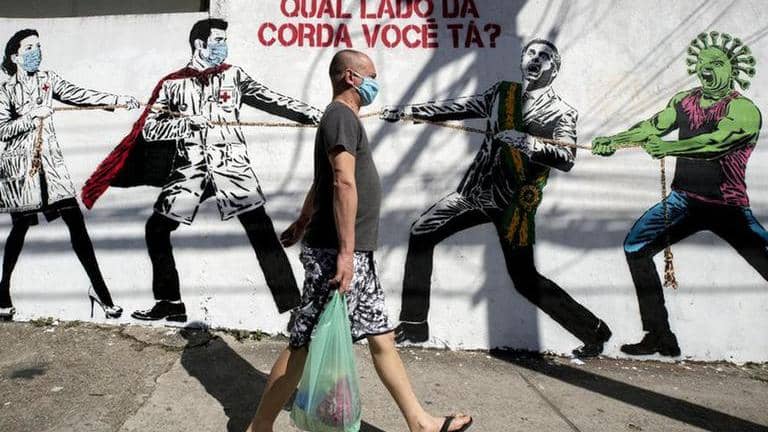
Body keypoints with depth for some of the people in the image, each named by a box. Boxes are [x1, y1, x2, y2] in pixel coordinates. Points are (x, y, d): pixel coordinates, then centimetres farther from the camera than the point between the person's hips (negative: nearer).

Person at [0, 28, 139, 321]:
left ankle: (98, 287, -2)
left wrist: (118, 99, -11)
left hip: (50, 160, 3)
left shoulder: (47, 79, 8)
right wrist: (33, 115, -19)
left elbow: (79, 95, -1)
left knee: (76, 221, -6)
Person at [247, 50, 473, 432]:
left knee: (381, 336, 12)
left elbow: (320, 183, 31)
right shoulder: (341, 115, -10)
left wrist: (303, 222, 42)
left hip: (358, 255, 10)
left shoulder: (343, 117, 20)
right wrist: (345, 252, -27)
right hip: (336, 252, -10)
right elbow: (344, 183, -22)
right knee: (305, 343, -2)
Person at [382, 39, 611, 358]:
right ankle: (413, 324, 9)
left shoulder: (561, 114, -5)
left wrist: (528, 143, -33)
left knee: (524, 279, -6)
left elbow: (567, 160, -19)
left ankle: (593, 331, 16)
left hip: (515, 203, -5)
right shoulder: (504, 92, 10)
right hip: (477, 190, 6)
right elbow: (459, 108, 16)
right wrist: (409, 111, 15)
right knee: (421, 234, 0)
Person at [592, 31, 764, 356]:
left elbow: (716, 142, -28)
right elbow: (653, 127, 11)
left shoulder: (744, 109, -12)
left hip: (730, 209, -5)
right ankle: (659, 336, 4)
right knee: (635, 248, -4)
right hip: (683, 201, 5)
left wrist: (669, 147, -39)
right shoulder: (685, 101, 7)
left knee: (764, 261, -15)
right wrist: (613, 141, -1)